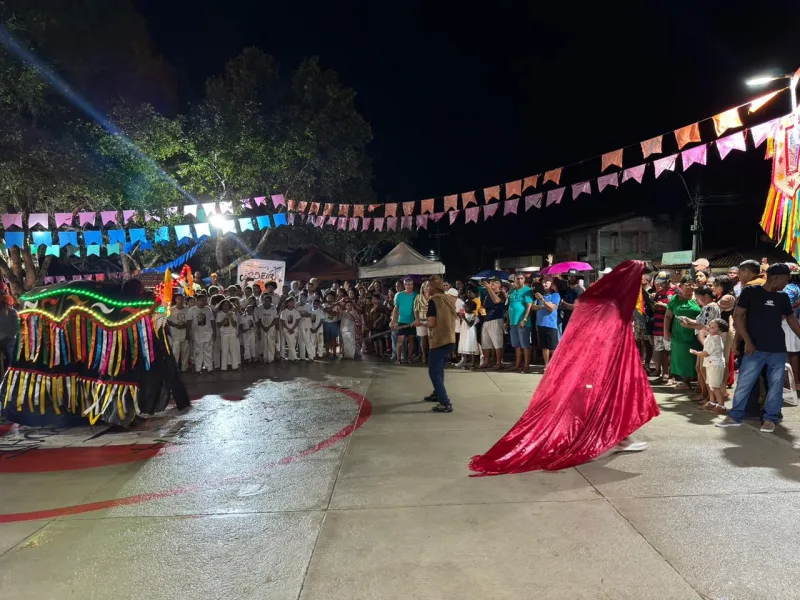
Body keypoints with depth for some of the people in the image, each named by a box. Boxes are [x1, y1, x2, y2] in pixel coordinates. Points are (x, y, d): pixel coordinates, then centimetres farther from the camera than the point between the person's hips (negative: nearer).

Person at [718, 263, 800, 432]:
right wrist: (747, 341, -10)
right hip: (755, 348, -4)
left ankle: (770, 419, 18)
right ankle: (735, 416, 11)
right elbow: (737, 316, -5)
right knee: (744, 383, 0)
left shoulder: (783, 297, 9)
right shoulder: (750, 291, -4)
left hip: (778, 350, 4)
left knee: (775, 385, 6)